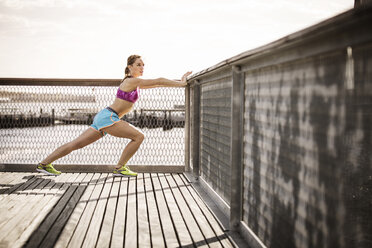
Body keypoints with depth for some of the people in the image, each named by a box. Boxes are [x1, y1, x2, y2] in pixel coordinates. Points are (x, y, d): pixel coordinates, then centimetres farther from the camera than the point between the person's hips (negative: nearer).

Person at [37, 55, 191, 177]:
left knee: (77, 144, 9)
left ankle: (44, 164, 13)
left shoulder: (136, 83, 19)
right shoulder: (131, 81, -9)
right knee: (138, 136, -9)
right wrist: (180, 84, -8)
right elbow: (158, 82, -13)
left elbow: (156, 84, 23)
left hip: (103, 117, 9)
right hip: (108, 117, -9)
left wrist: (180, 81, 19)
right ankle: (119, 168, -2)